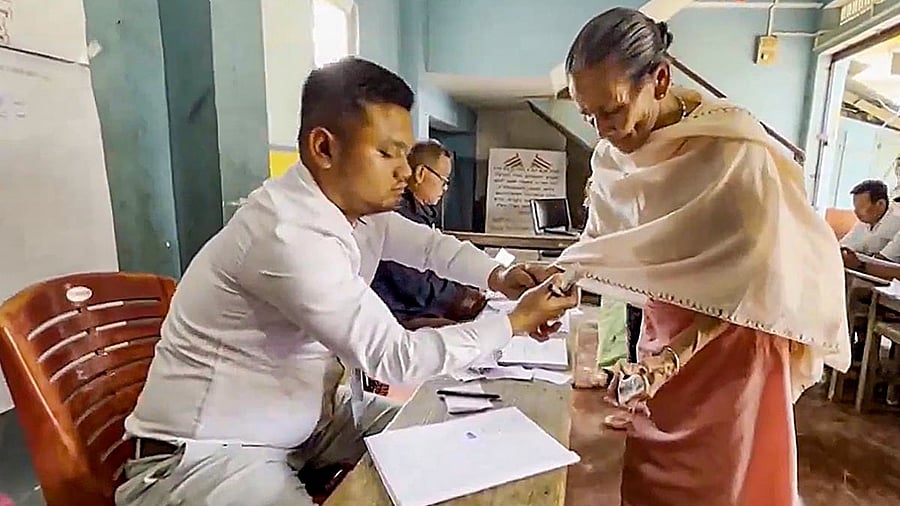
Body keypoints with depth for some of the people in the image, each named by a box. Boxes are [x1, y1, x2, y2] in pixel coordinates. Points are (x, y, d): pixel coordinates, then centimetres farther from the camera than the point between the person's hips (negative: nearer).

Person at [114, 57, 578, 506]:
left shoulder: (352, 204, -3)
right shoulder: (289, 235, -31)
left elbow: (426, 243, 11)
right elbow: (396, 359, -27)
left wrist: (498, 276, -8)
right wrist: (515, 322, -18)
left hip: (305, 418, 9)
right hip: (207, 455, -8)